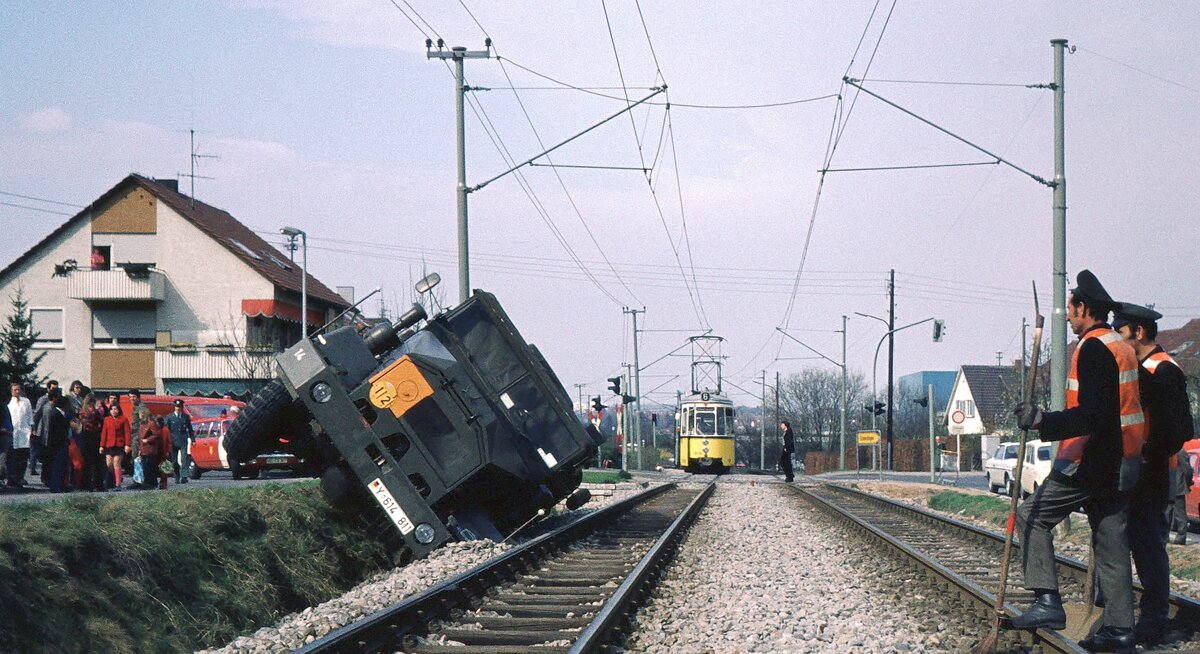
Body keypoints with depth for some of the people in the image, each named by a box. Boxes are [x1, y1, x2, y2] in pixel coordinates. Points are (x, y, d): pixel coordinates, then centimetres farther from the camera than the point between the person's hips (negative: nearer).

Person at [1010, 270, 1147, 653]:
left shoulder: (1093, 349, -15)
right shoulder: (1123, 348, 15)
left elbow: (1092, 415, -24)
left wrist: (1043, 421, -29)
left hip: (1090, 462, -9)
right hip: (1119, 464, 9)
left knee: (1032, 517, -1)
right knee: (1111, 541, 10)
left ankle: (1047, 603, -9)